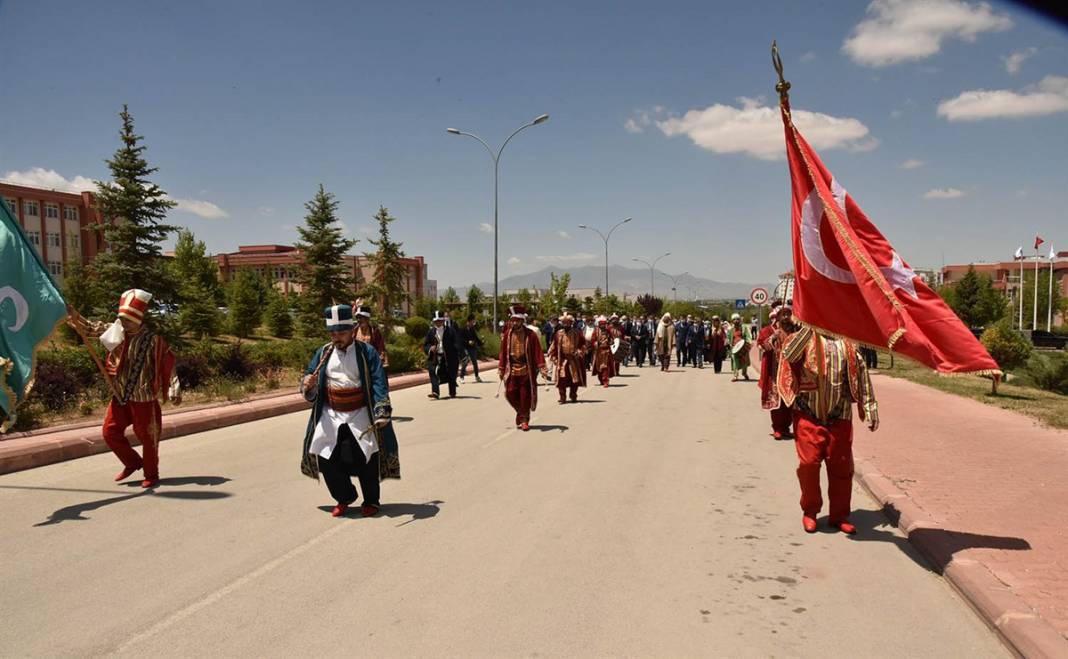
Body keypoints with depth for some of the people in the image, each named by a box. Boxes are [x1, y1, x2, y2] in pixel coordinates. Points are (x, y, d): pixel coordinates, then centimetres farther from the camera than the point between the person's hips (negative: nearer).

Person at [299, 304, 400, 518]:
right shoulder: (323, 353, 6)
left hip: (360, 416, -3)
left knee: (366, 460, -2)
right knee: (327, 459, 0)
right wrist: (308, 384, -16)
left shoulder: (367, 352, -5)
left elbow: (379, 383, -11)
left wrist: (382, 413, -23)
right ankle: (344, 498, 23)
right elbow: (310, 376, 10)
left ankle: (371, 502, 20)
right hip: (331, 416, 3)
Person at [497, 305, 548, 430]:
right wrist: (501, 369, 9)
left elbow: (538, 352, -6)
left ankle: (524, 420, 16)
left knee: (525, 396, 1)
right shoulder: (507, 334, 4)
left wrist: (542, 368, -12)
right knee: (510, 394, -2)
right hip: (512, 369, 2)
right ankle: (521, 413, 23)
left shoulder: (531, 334, -5)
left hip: (526, 370, -2)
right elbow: (503, 352, 8)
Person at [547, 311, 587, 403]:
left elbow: (583, 344, 7)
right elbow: (553, 347, 8)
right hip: (562, 360, 0)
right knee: (562, 380, -9)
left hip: (574, 360, 0)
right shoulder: (558, 334, 4)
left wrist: (579, 352, -10)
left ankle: (573, 396, 24)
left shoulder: (577, 333, 4)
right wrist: (554, 358, 2)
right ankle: (562, 398, -1)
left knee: (575, 380, 6)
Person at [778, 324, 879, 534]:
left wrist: (870, 408, 3)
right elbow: (789, 354, -21)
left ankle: (839, 515, 21)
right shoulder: (803, 338, 1)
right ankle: (810, 511, 14)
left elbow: (860, 371, 7)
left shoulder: (847, 343, 8)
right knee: (808, 462, -6)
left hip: (839, 416, 2)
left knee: (842, 466, 5)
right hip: (808, 415, -2)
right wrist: (809, 326, -28)